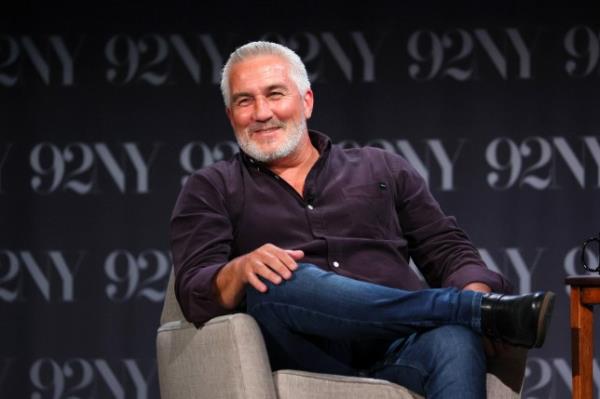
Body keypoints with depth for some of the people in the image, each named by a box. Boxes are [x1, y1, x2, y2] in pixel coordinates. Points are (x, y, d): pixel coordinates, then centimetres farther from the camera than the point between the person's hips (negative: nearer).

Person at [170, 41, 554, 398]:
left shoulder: (383, 169, 24)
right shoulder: (212, 189, 19)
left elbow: (450, 253, 18)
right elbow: (195, 292, 4)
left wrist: (476, 291, -7)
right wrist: (239, 270, -20)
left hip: (399, 348, 1)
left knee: (454, 340, -35)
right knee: (278, 282, -35)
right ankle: (485, 311, -31)